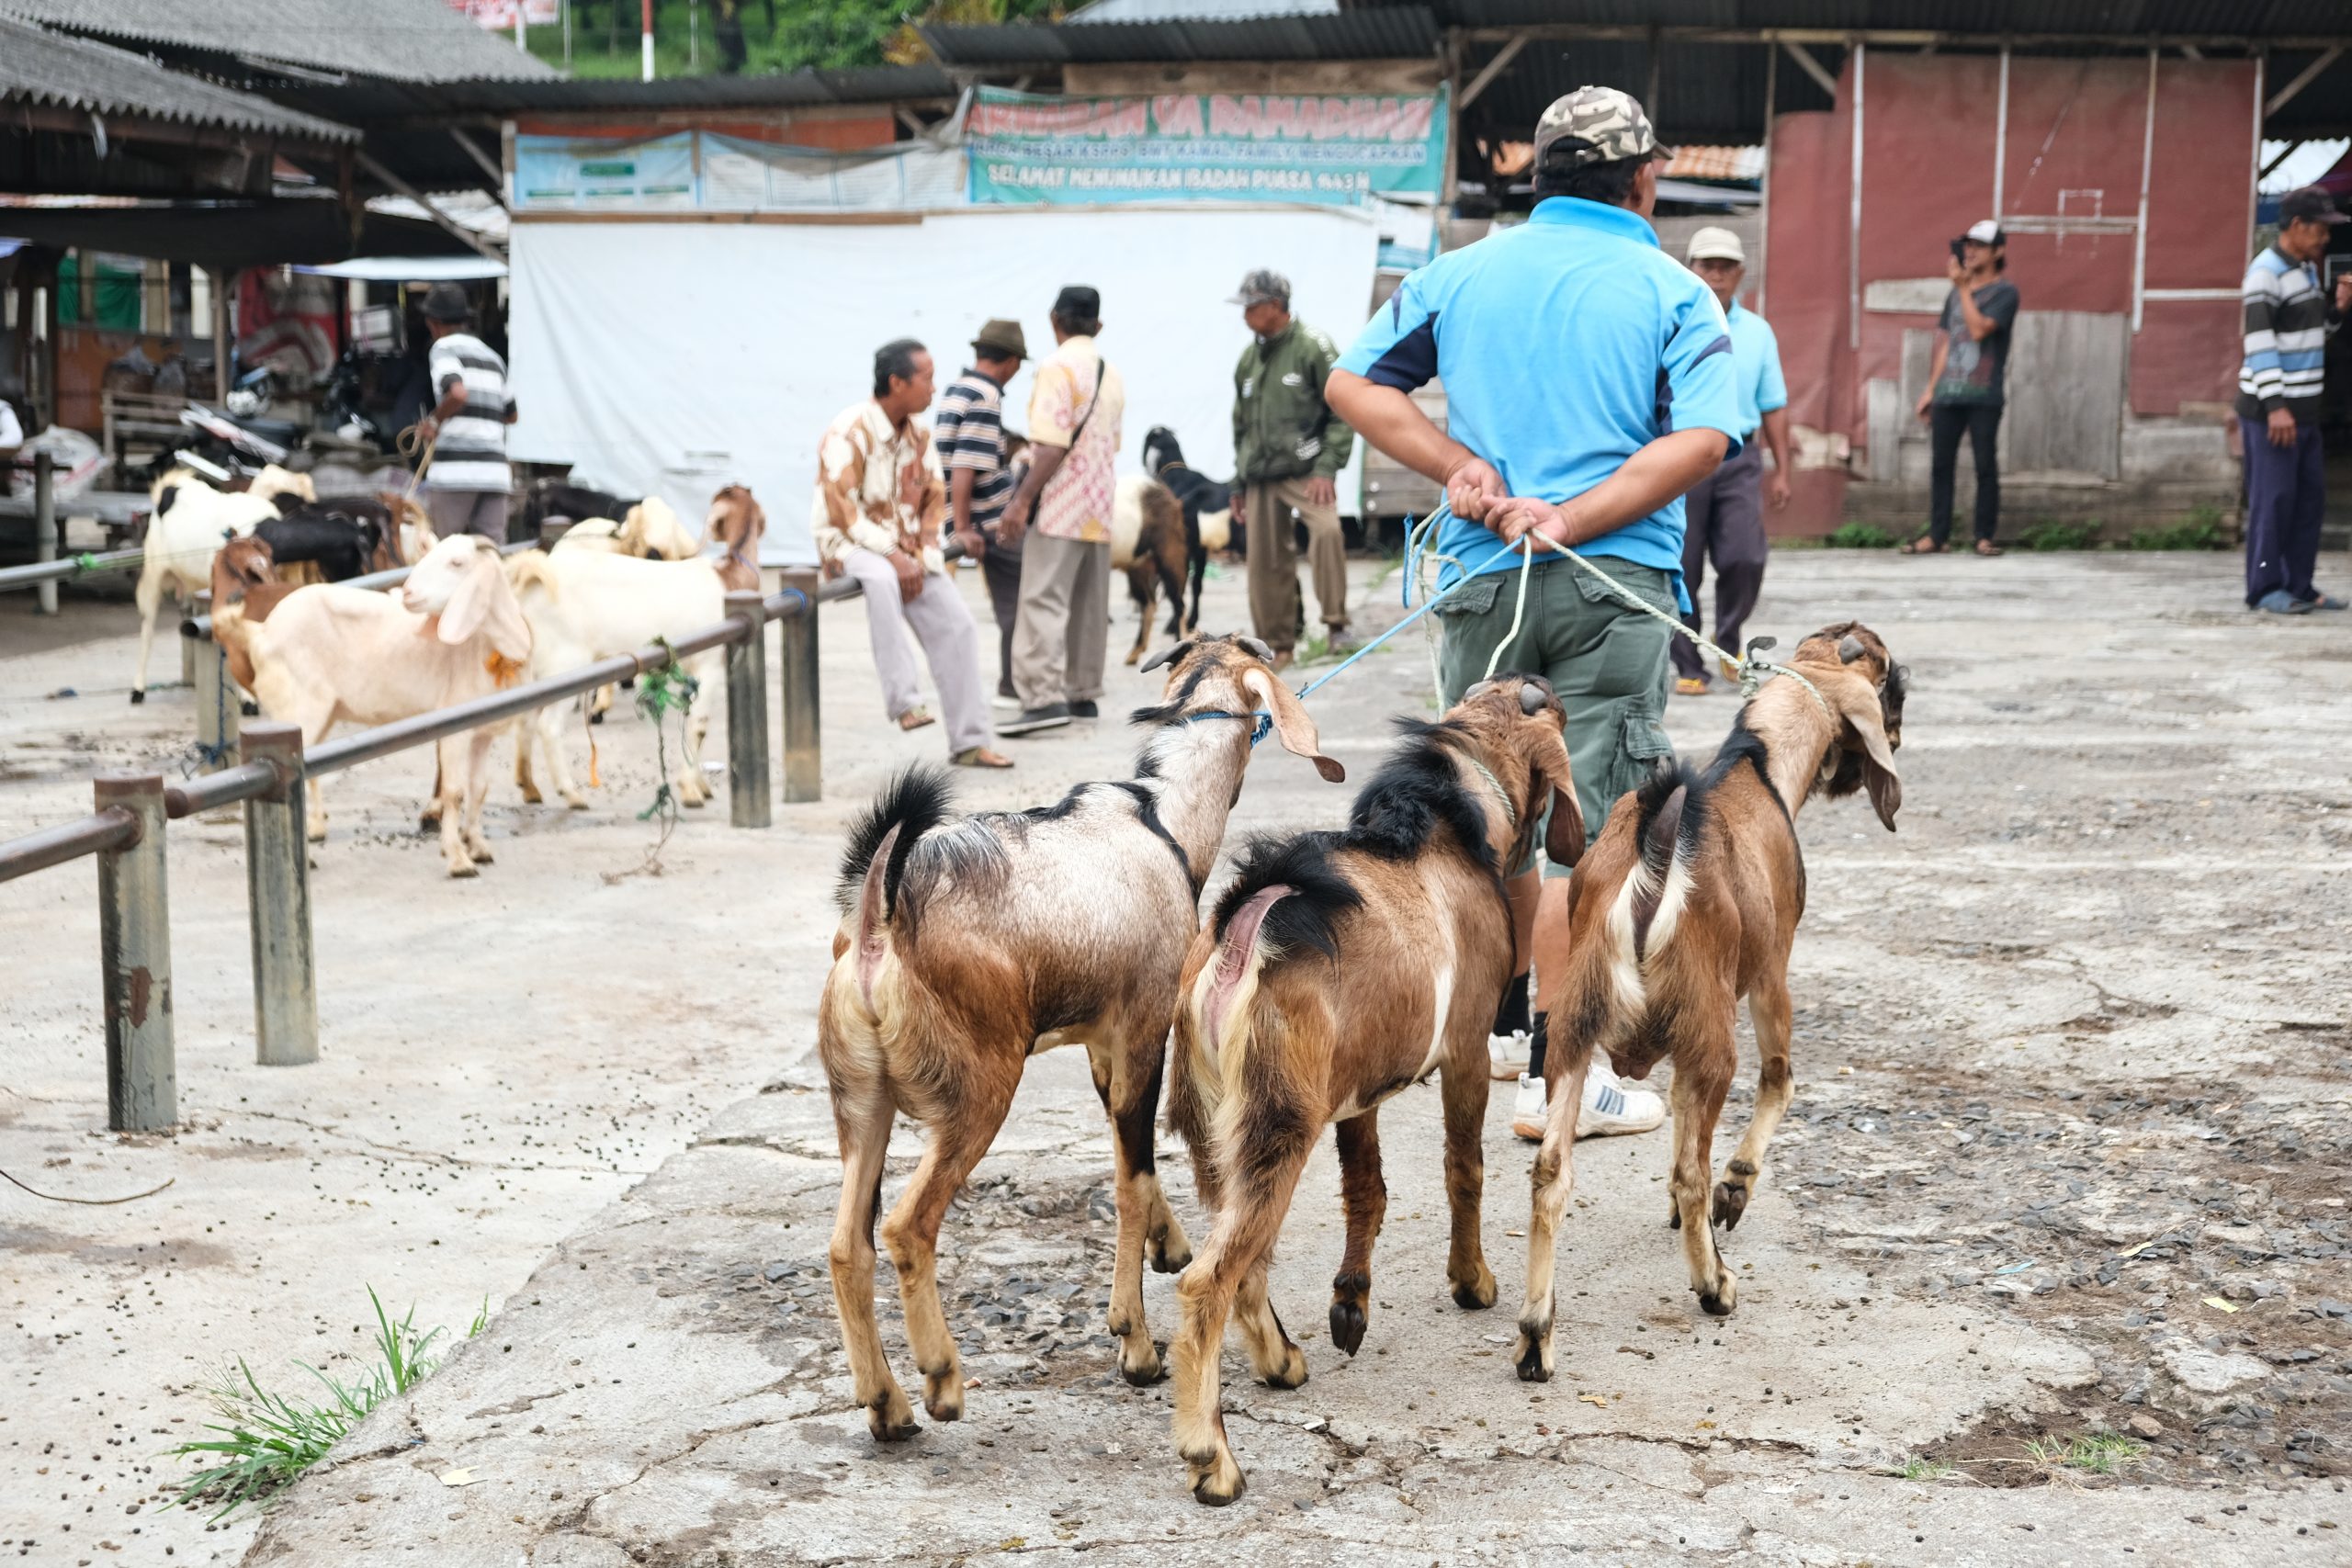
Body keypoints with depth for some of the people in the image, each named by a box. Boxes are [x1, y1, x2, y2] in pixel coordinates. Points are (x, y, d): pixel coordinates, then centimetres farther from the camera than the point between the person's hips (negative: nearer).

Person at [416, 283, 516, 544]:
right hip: (495, 470, 6)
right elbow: (510, 414, 28)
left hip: (455, 470, -6)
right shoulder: (493, 357, 20)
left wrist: (433, 421, -4)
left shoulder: (443, 348, -1)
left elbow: (457, 393, -19)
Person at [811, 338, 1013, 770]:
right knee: (881, 578, -41)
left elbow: (934, 498, 10)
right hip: (851, 542, -7)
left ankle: (968, 742, 3)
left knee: (957, 627, -5)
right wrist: (892, 554, -24)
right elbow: (841, 507, -19)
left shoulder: (918, 434, 6)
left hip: (908, 550, 7)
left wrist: (920, 556, -6)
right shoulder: (850, 430, -16)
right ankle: (903, 700, -36)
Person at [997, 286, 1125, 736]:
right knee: (1089, 603, 13)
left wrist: (1022, 501, -18)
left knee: (1043, 601, -13)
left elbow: (1053, 446, -19)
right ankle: (1083, 693, 18)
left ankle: (1046, 697, -23)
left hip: (1060, 508, -8)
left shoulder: (1058, 367, -10)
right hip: (1100, 506, 8)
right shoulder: (1110, 374, 15)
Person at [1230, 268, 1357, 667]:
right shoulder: (1249, 358, 15)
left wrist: (1326, 468, -16)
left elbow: (1342, 412, -7)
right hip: (1260, 476, 6)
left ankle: (1335, 623, -20)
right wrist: (1239, 483, 20)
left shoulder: (1313, 347, -4)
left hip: (1305, 470, -6)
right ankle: (1277, 644, 17)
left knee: (1326, 528, -29)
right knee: (1266, 560, 5)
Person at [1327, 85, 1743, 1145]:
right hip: (1617, 584, -4)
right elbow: (1702, 439, -13)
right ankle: (1555, 1076, -4)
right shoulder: (1672, 292, 0)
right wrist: (1570, 521, -15)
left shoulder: (1463, 272, 10)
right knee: (1588, 823, -2)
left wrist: (1460, 466, 0)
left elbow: (1354, 384, 9)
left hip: (1484, 577, 4)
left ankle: (1502, 1021, 33)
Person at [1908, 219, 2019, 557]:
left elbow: (1979, 329, -17)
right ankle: (1937, 535, 7)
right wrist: (1930, 389, 17)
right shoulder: (1955, 294, 18)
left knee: (1985, 465, -3)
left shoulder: (2004, 292, -2)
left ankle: (1984, 537, 2)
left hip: (1983, 396, -6)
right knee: (1940, 464, 3)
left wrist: (1964, 288, -11)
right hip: (1947, 393, 6)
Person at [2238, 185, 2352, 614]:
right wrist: (2276, 405, -25)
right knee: (2273, 499, -6)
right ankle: (2265, 589, -1)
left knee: (2309, 499, 9)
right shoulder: (2266, 272, -13)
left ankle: (2298, 585, 14)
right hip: (2269, 408, -9)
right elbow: (2259, 343, -20)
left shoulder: (2307, 269, 15)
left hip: (2302, 408, 9)